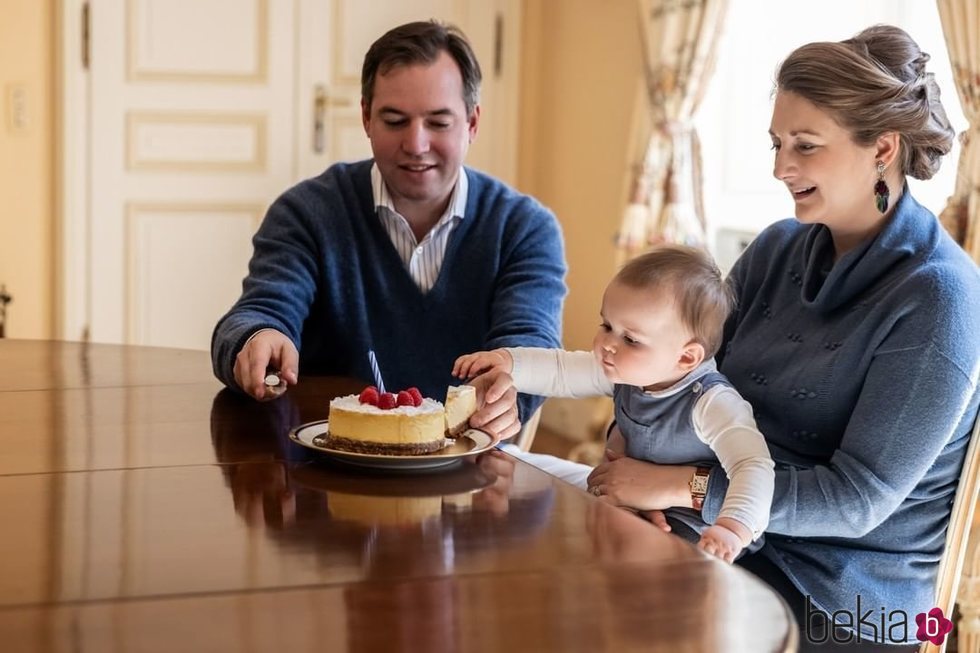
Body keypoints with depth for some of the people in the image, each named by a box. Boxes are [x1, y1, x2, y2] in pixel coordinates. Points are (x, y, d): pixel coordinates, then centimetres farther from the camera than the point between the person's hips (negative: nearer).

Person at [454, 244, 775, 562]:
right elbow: (561, 371, 0)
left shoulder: (713, 403, -31)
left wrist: (734, 528, -56)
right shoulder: (624, 371, -8)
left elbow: (754, 466, -40)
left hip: (688, 523, -7)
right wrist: (509, 362, -16)